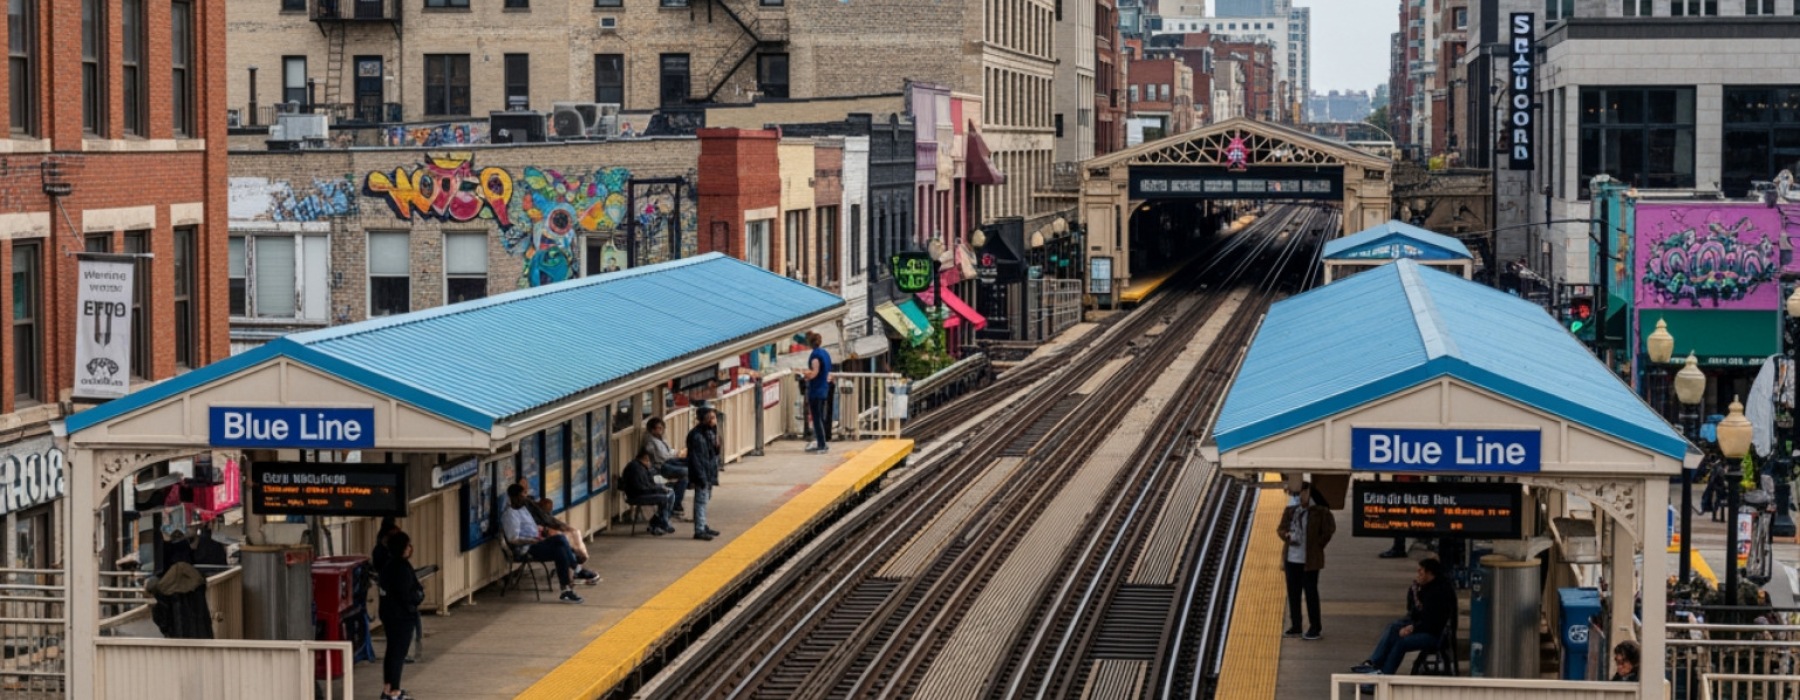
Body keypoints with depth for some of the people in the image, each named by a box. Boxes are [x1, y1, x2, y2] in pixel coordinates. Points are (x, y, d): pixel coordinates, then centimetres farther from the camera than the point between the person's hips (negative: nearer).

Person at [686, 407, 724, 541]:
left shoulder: (710, 431, 10)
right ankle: (699, 530, -4)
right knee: (701, 501, -7)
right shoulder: (697, 435, -18)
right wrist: (701, 477, -22)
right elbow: (695, 458, -21)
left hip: (710, 473, 9)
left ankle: (703, 527, 27)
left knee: (705, 500, 17)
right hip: (702, 474, -9)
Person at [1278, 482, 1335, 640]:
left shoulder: (1320, 512, -9)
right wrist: (1286, 535, -8)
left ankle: (1316, 627, 8)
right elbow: (1281, 528, 13)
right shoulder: (1290, 510, 5)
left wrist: (1318, 545, -4)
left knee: (1310, 592, -2)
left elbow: (1329, 529, -5)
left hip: (1310, 560, -5)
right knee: (1293, 592, 11)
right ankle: (1295, 626, 21)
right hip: (1291, 558, 5)